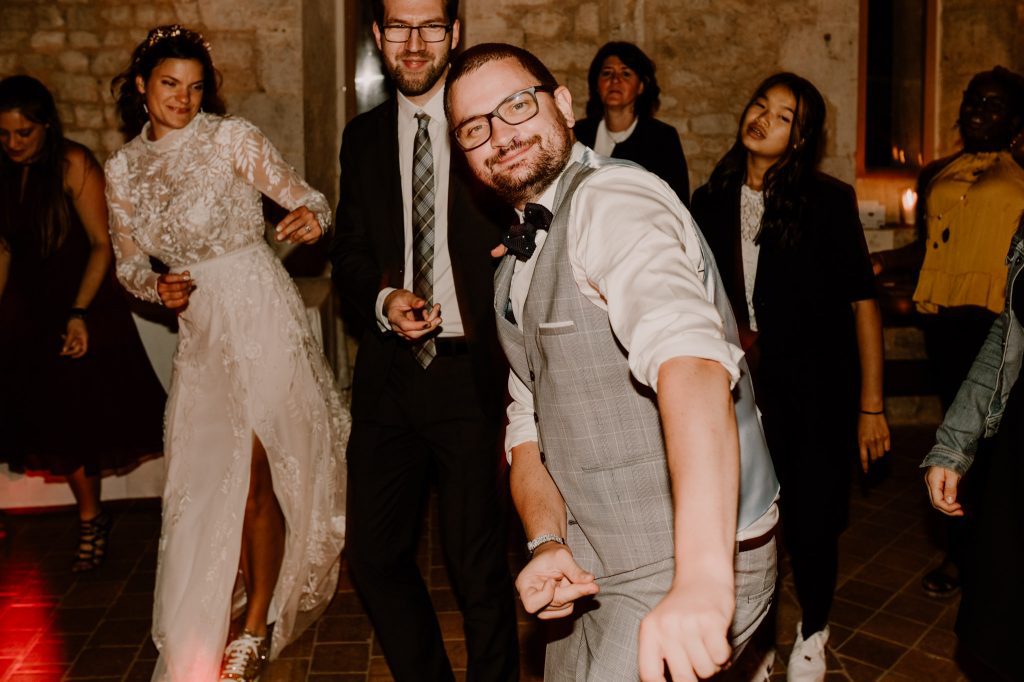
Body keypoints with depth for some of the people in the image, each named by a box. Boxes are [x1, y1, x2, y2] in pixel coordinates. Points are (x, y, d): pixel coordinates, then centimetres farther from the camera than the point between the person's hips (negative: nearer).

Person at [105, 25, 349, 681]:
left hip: (260, 311, -4)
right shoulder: (123, 168, 7)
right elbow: (129, 261, 14)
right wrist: (155, 287, -8)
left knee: (253, 468, -4)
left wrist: (314, 216, -31)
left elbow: (303, 195, -7)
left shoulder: (232, 137, -6)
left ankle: (258, 627, 13)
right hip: (200, 327, 5)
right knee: (210, 474, 10)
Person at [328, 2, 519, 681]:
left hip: (474, 375, -4)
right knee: (373, 554, 11)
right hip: (389, 373, 4)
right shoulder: (363, 137, 12)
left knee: (478, 563, 2)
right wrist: (383, 300, -10)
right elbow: (349, 252, 13)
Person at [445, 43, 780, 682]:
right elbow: (530, 425, 10)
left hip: (699, 560, -8)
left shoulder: (612, 199, -19)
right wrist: (547, 543, -10)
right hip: (591, 562, 8)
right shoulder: (516, 265, 11)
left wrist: (702, 574, -49)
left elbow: (691, 360, -36)